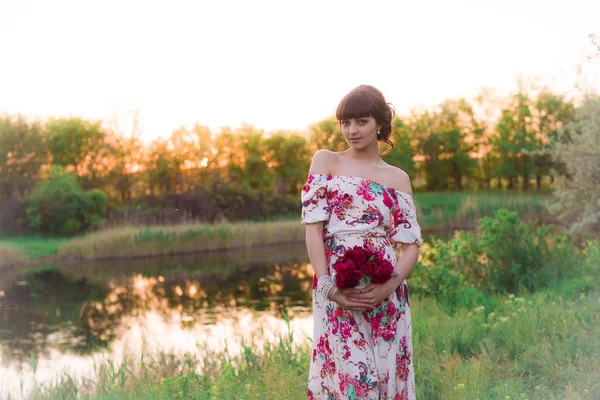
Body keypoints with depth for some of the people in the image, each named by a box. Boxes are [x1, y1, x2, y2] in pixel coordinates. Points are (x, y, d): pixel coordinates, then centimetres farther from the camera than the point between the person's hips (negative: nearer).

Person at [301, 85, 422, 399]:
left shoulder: (397, 178, 11)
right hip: (337, 291, -2)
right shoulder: (325, 161, 8)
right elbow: (313, 226, -2)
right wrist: (327, 286, -13)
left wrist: (390, 286, -14)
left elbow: (411, 243, 4)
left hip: (386, 294, 2)